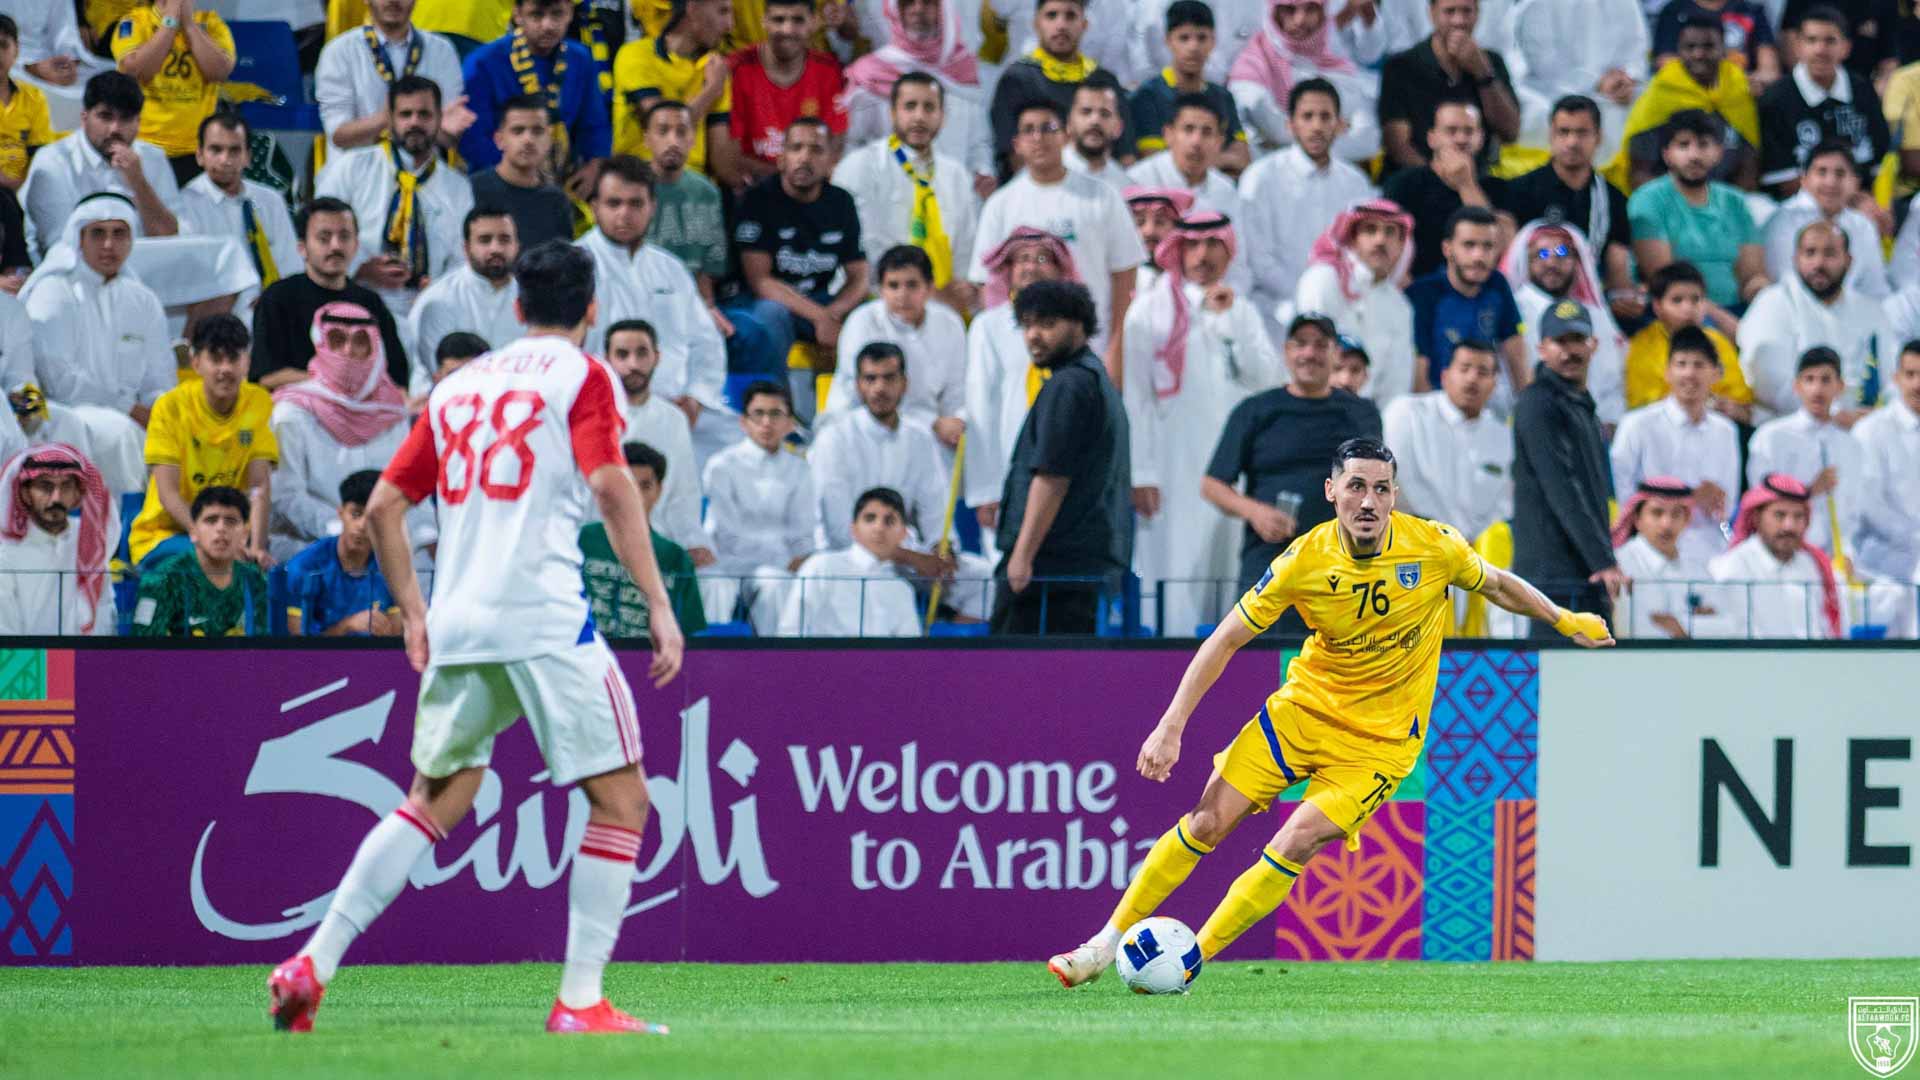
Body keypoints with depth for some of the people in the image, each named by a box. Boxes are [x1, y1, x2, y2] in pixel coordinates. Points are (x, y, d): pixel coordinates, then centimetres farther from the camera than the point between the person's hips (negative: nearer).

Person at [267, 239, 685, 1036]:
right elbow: (611, 486, -12)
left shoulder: (459, 386, 20)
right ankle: (579, 1002, -7)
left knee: (436, 800, 19)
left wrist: (413, 611, 25)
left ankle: (312, 964, 9)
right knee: (622, 797, 1)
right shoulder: (579, 374, 3)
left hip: (457, 623, 6)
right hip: (545, 615, -6)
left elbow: (383, 505, 19)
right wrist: (658, 603, -12)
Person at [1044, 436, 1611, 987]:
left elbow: (1495, 585, 6)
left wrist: (1566, 620, 14)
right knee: (1207, 822, -5)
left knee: (1295, 844, -19)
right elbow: (1225, 640, -9)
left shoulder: (1432, 546, -16)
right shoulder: (1304, 561, -16)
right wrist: (1170, 728, -13)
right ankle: (1109, 942, 10)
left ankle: (1191, 962, -9)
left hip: (1382, 738, -1)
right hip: (1306, 707, 1)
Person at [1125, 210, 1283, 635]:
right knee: (1175, 574, -9)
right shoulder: (1150, 310, 4)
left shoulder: (1242, 312, 15)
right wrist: (1140, 474, -8)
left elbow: (1269, 381, 3)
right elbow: (1135, 397, -1)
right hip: (1174, 468, -4)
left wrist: (1226, 322, -5)